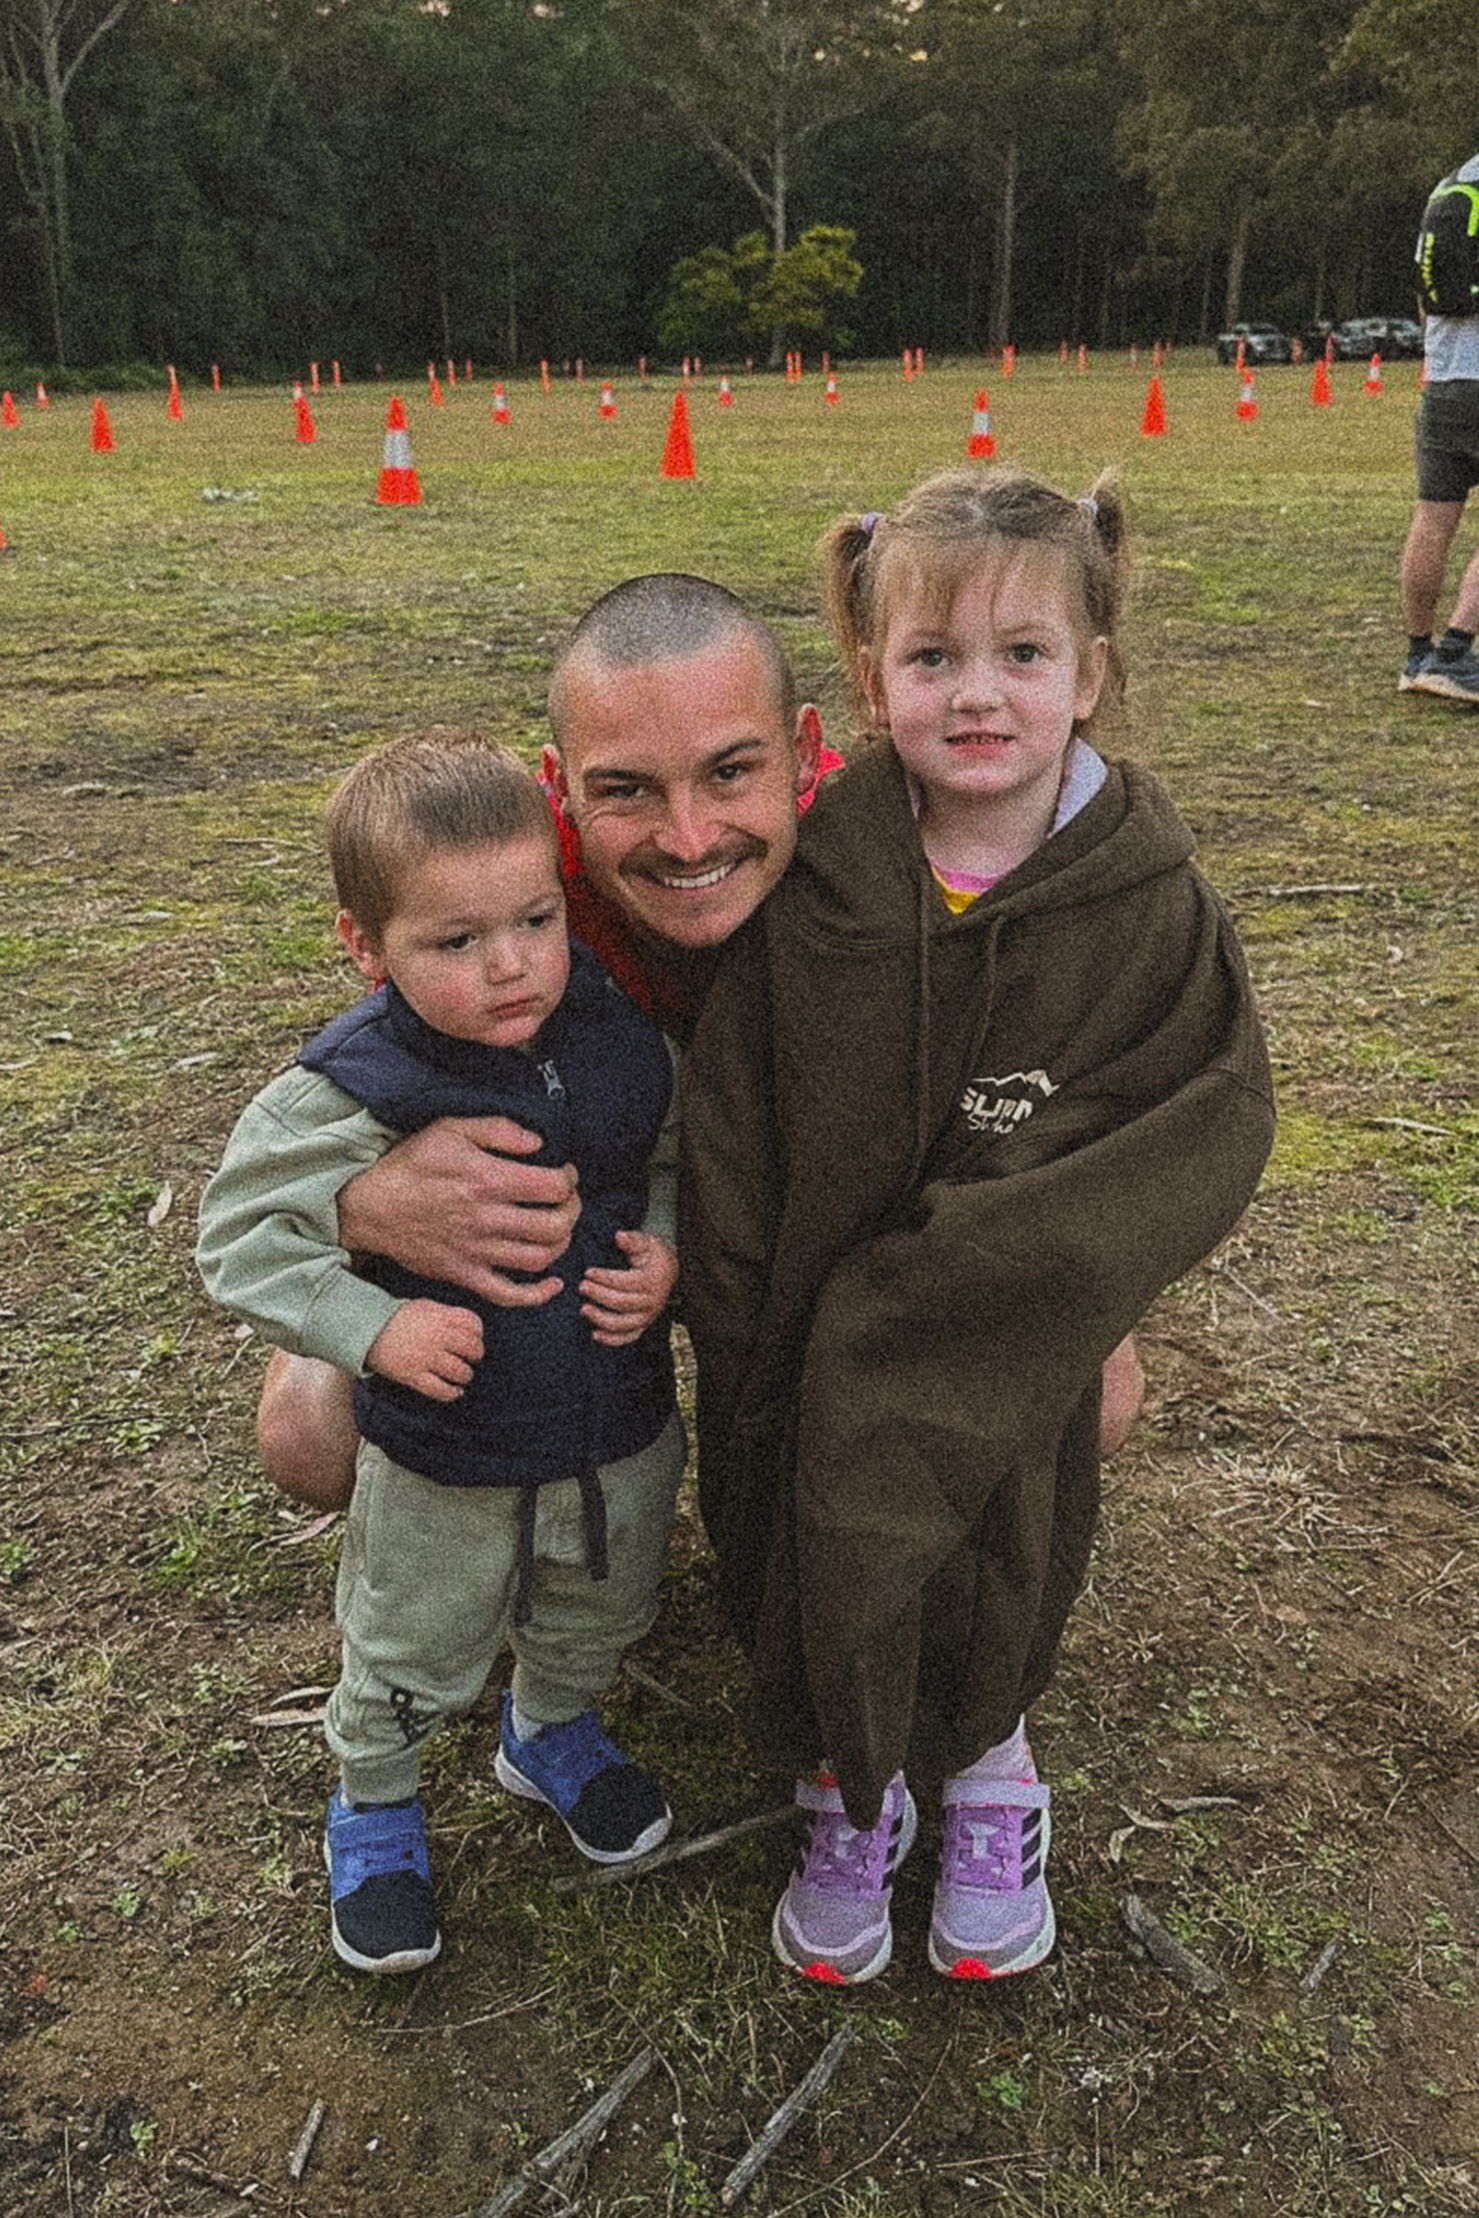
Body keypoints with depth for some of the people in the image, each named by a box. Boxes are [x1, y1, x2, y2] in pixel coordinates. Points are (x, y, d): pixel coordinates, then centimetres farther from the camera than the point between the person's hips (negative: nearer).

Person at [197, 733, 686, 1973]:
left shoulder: (629, 1042, -14)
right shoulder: (350, 1095, -26)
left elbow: (682, 1160, 4)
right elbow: (241, 1240, -17)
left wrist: (667, 1251, -16)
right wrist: (375, 1330, -28)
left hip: (622, 1428, 4)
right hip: (444, 1460, -3)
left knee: (596, 1622, 29)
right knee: (415, 1657, 21)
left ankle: (551, 1733, 61)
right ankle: (374, 1803, 52)